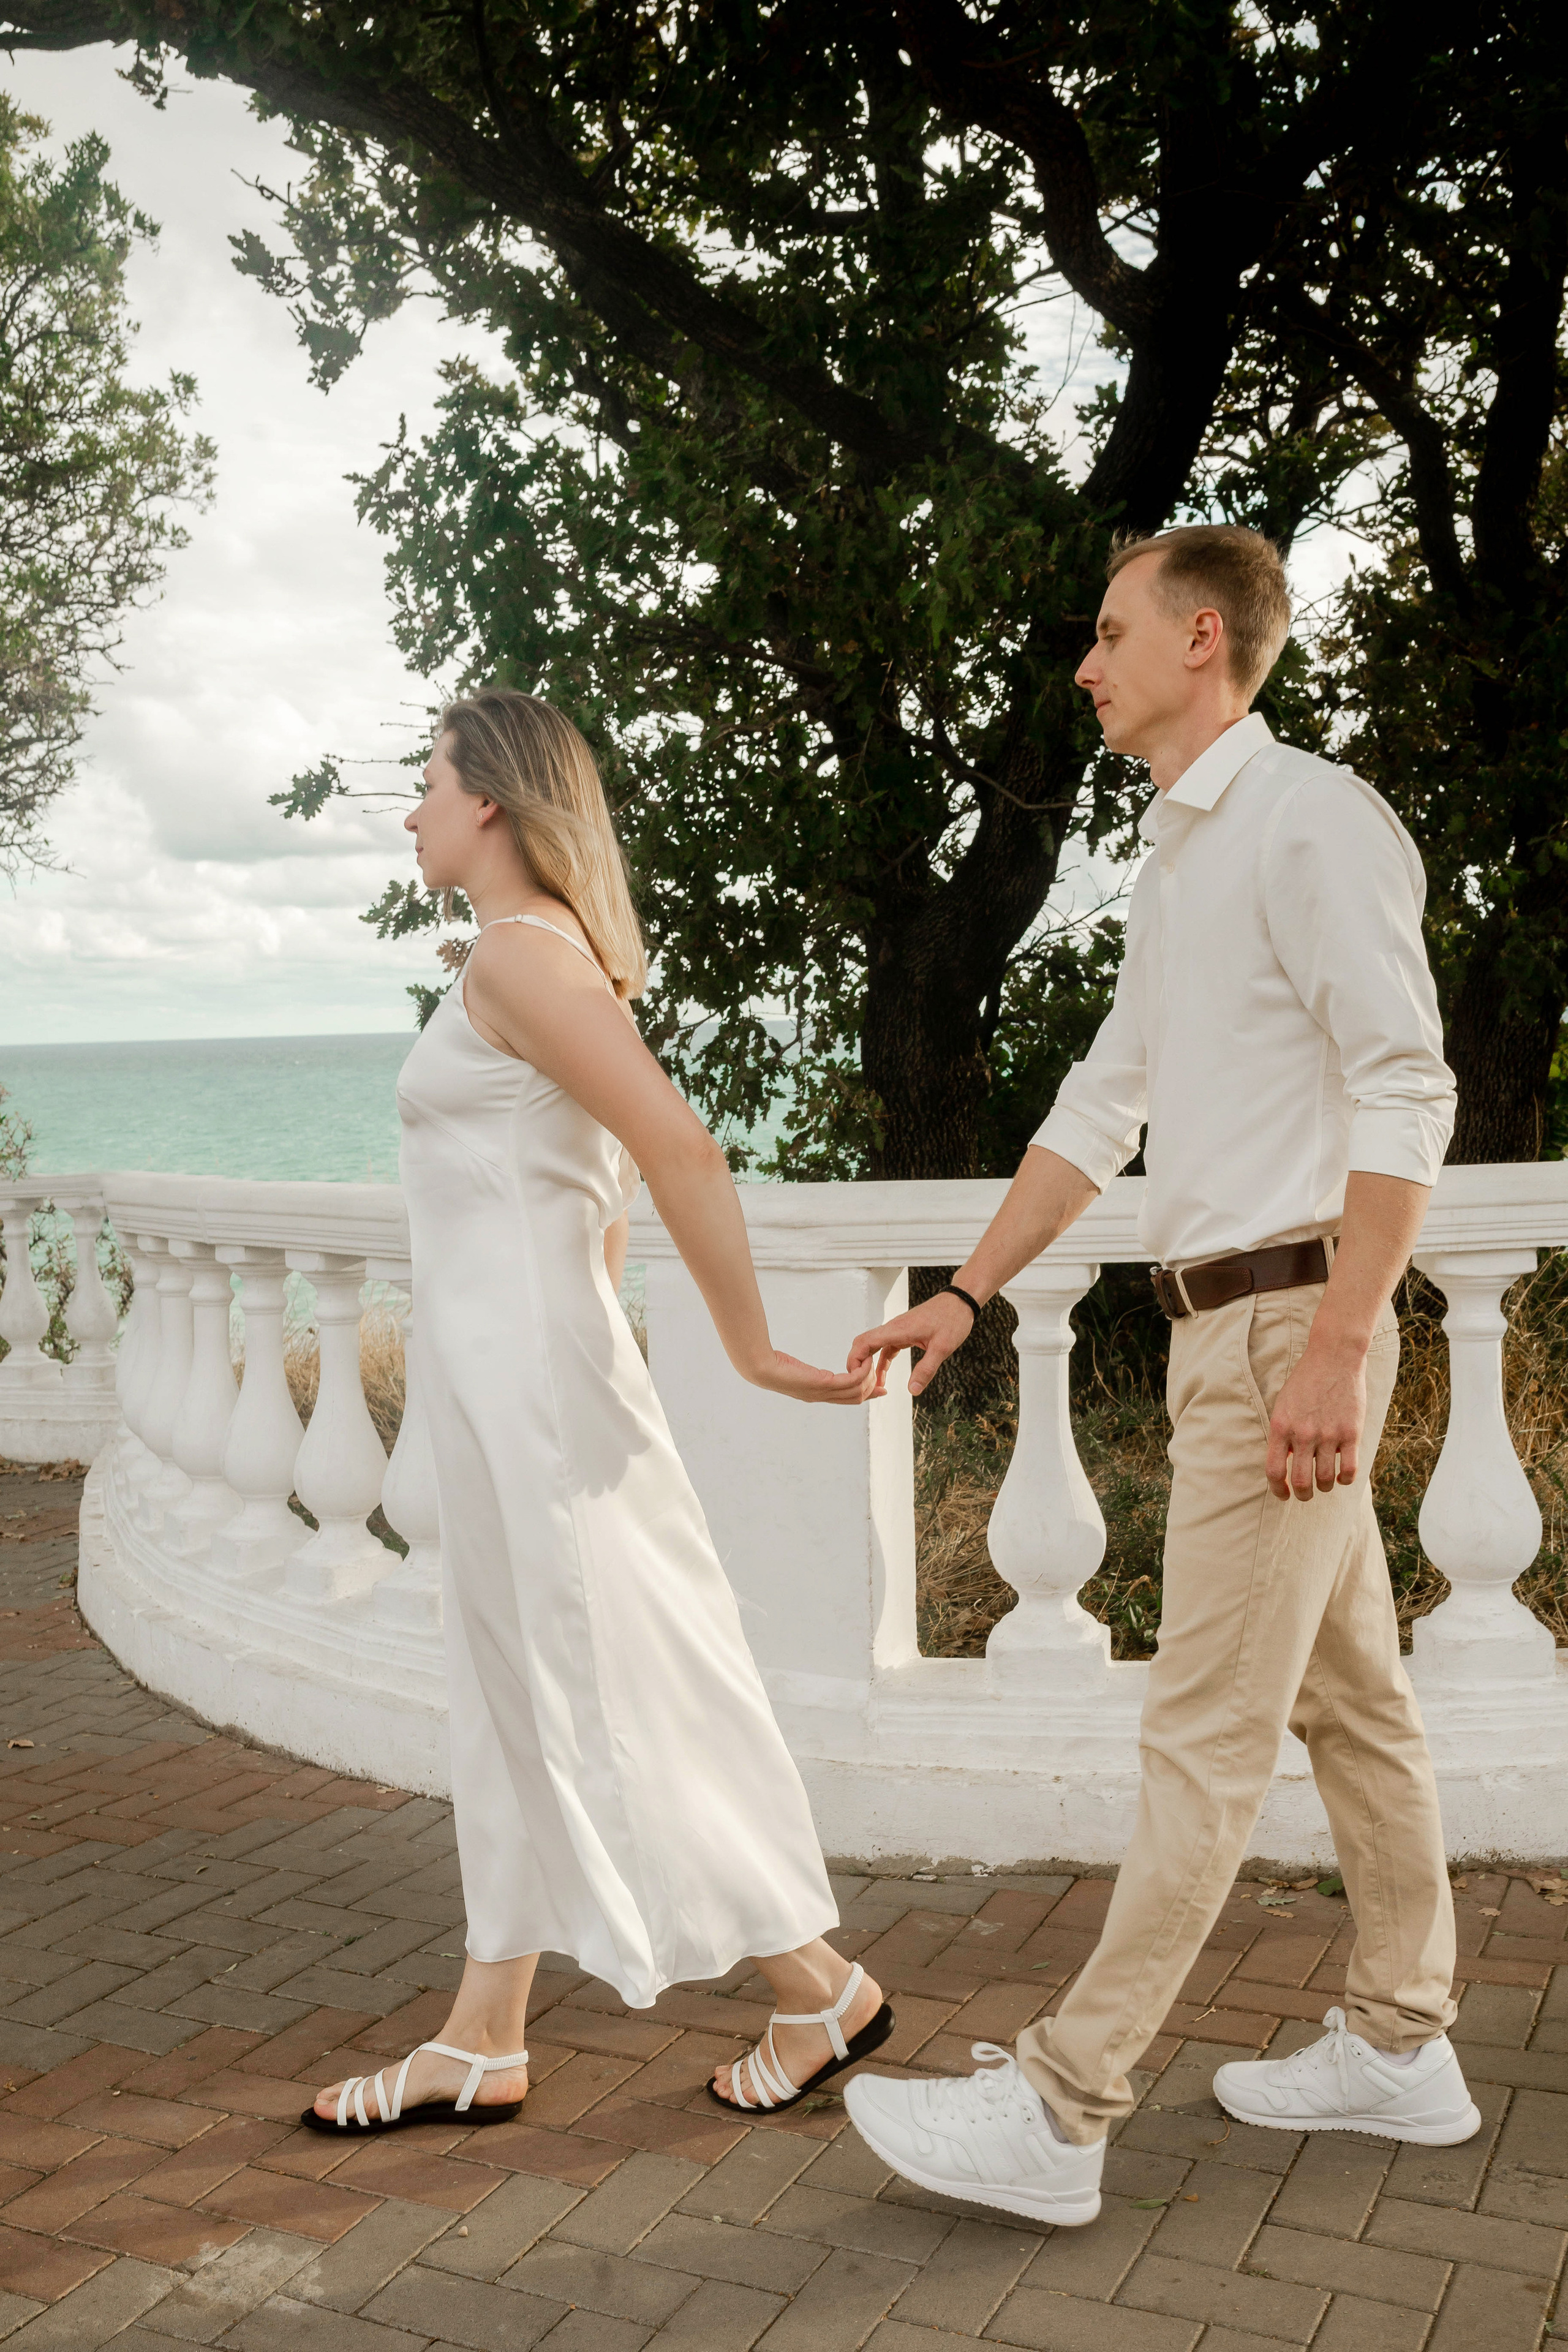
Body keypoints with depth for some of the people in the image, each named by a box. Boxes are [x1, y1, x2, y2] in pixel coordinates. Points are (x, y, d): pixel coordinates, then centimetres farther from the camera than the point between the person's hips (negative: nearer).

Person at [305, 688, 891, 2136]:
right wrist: (598, 1346, 26)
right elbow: (617, 1184, 21)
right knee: (518, 1702, 13)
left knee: (608, 1694, 0)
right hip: (509, 1371, 10)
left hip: (523, 1373, -10)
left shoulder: (520, 951, -16)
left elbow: (683, 1151, -25)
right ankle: (485, 2044, 25)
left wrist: (751, 1350, -19)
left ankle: (822, 1988, 15)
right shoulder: (548, 951, 15)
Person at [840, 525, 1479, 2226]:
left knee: (1207, 1731, -5)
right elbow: (1106, 1101, 20)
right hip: (1221, 1324, 10)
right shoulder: (1173, 854, 19)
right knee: (1349, 1698, 16)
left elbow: (1406, 1087, -18)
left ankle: (1058, 2114, 1)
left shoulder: (1310, 818, -11)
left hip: (1289, 1321, -10)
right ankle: (1400, 2049, 28)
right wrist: (967, 1296, 17)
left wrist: (1338, 1344, -24)